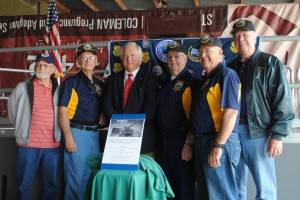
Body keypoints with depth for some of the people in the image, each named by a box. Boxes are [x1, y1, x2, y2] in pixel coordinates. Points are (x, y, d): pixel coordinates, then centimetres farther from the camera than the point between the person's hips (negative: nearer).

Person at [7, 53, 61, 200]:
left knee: (51, 184, 10)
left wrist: (58, 134, 11)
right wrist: (22, 128, 14)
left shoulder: (59, 90, 5)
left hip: (53, 145, 2)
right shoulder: (22, 87, 1)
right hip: (28, 145, -1)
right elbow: (12, 110, 11)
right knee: (24, 184, 6)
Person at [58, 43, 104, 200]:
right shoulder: (71, 82, -6)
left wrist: (103, 115, 1)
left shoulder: (99, 84, 12)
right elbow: (62, 111, -11)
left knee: (91, 177, 15)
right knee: (76, 177, -1)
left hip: (94, 134, 6)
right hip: (77, 132, -6)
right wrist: (68, 137, -18)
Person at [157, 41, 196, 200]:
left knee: (185, 184, 4)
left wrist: (189, 144, -20)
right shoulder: (165, 82, 14)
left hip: (181, 139, -7)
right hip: (163, 139, 7)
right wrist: (160, 138, 11)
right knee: (166, 182, 16)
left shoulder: (190, 81, -9)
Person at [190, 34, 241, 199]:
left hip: (218, 143, -9)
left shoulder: (226, 74, -11)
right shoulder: (205, 79, 17)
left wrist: (218, 146, -23)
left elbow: (231, 112, -20)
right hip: (201, 142, 9)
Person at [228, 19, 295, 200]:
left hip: (259, 132, -4)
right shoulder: (231, 67, 14)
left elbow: (282, 100, -7)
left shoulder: (270, 62, 0)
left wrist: (278, 135, -14)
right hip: (232, 132, 5)